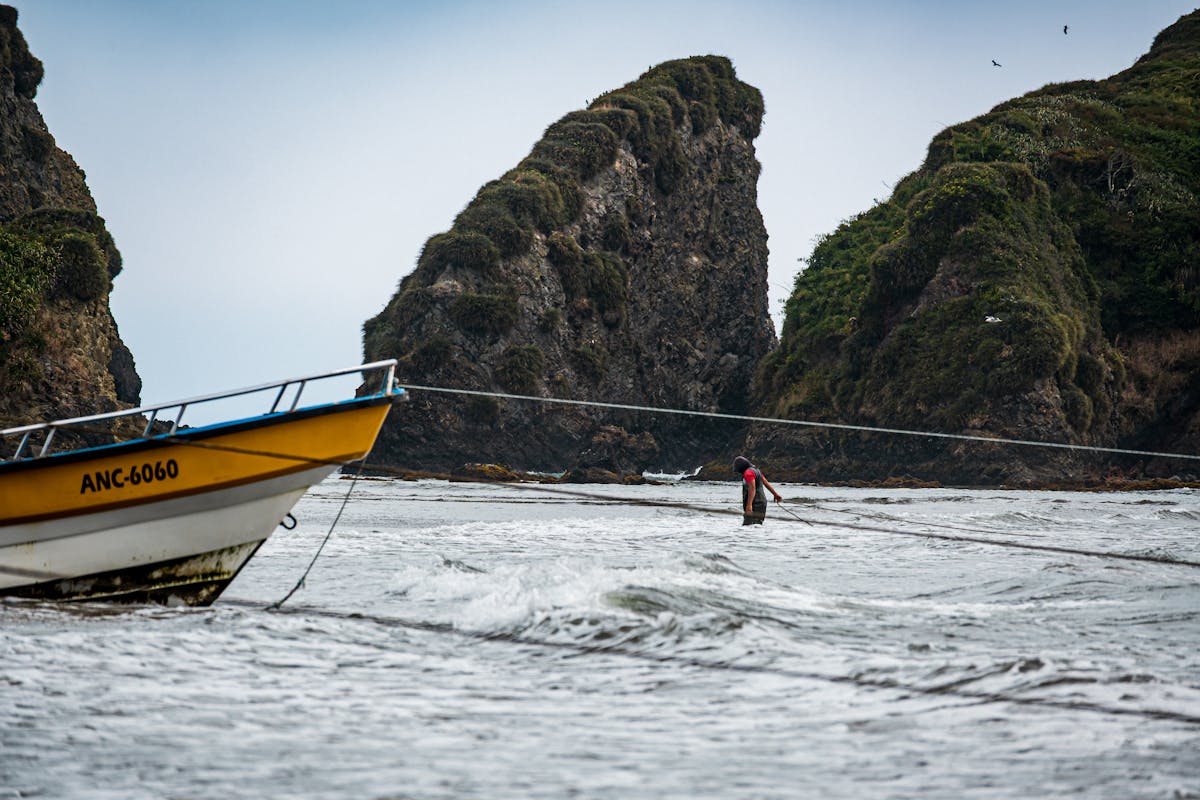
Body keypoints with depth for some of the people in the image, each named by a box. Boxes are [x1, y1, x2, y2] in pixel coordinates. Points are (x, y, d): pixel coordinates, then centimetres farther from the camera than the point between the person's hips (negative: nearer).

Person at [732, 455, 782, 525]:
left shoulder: (748, 473, -12)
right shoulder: (756, 470, 20)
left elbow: (752, 488, -23)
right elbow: (766, 483, 27)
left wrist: (749, 505, -32)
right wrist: (775, 494, 35)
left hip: (755, 505, -11)